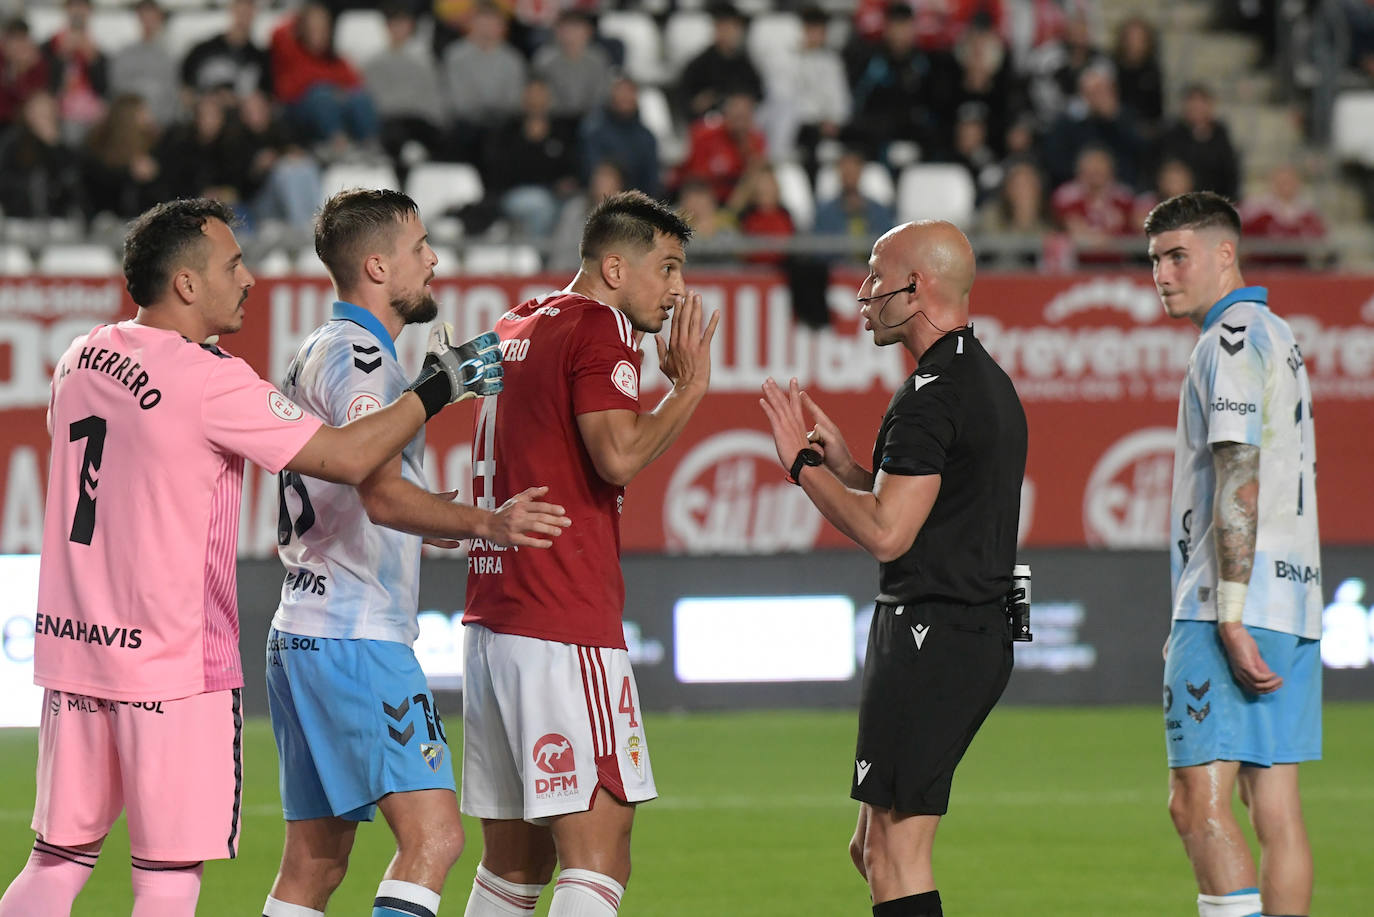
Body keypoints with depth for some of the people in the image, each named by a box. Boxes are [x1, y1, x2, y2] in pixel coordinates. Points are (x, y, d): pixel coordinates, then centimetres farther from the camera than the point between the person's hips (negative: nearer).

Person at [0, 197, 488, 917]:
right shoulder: (208, 379, -14)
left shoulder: (80, 359, 8)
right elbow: (350, 457, -16)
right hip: (176, 665, -7)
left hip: (72, 644, 7)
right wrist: (432, 391, -2)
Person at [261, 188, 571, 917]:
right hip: (358, 638, -10)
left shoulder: (318, 355, 21)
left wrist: (456, 524, 37)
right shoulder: (357, 356, -11)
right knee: (432, 836, -16)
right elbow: (384, 496, -25)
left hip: (301, 634, 10)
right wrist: (482, 523, -37)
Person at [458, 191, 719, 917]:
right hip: (565, 633, -9)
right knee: (598, 854, -13)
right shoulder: (600, 330, -7)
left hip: (490, 622, 9)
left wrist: (665, 377, 26)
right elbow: (619, 456, -19)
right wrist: (690, 385, -7)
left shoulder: (514, 330, 20)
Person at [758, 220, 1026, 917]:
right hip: (980, 634, 11)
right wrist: (842, 464, 16)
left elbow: (885, 534, -21)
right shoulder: (988, 382, 17)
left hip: (929, 638, -11)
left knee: (895, 858, -9)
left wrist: (803, 464, -9)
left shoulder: (933, 395, -16)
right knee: (874, 848, 16)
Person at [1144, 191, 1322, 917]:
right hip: (1295, 598, 10)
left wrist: (1229, 617, -21)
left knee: (1198, 803, -13)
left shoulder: (1232, 339, -9)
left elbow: (1240, 484, -17)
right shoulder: (1280, 339, 21)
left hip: (1238, 602, -10)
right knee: (1275, 808, 7)